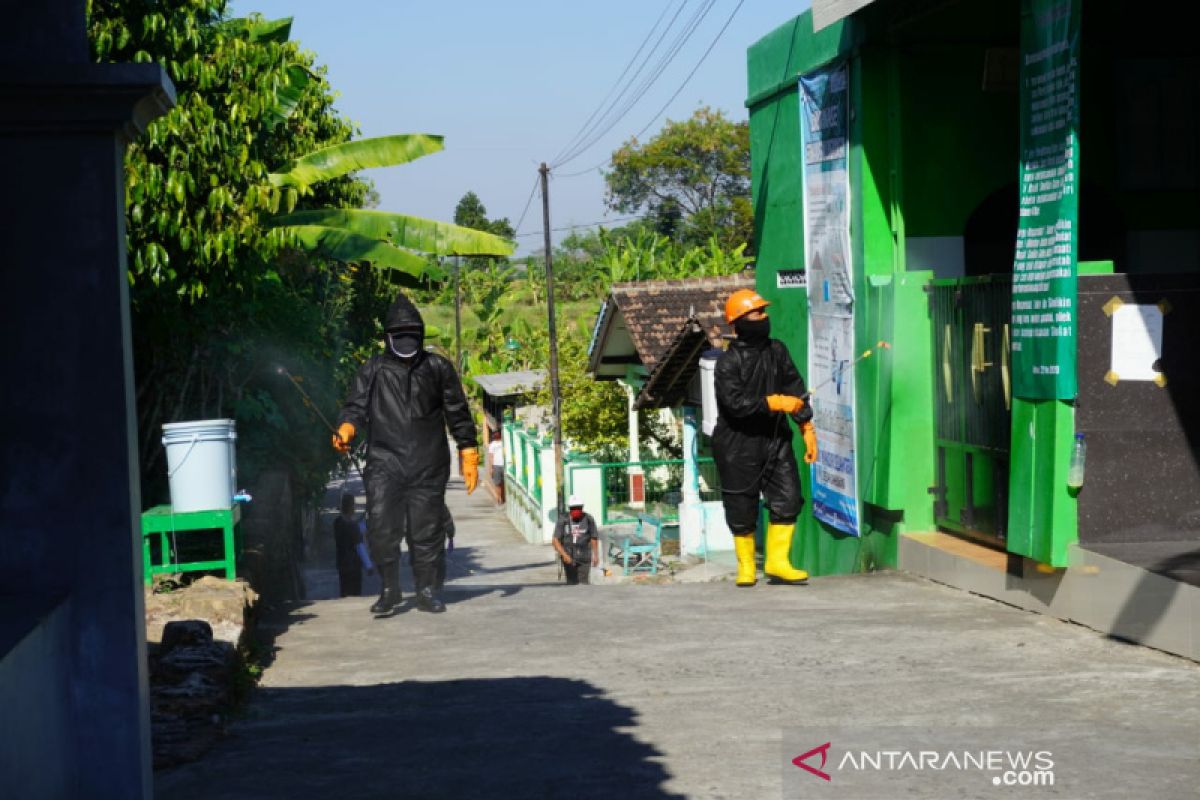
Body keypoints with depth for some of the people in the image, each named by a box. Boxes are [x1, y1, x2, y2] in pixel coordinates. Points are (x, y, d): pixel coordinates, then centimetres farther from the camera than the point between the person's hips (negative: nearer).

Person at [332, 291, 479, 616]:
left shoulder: (438, 368, 11)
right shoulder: (373, 370, 11)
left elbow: (458, 415, 14)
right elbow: (356, 406, 4)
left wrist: (469, 457, 9)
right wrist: (345, 430, -18)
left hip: (428, 467, 1)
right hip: (384, 463, 0)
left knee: (426, 528, 3)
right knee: (381, 526, -11)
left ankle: (427, 590, 16)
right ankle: (389, 589, 2)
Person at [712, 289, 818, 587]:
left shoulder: (776, 350, 7)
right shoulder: (728, 362, -11)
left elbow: (795, 388, 11)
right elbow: (735, 403, -22)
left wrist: (807, 428, 7)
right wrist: (775, 402, -22)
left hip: (775, 439, 5)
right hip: (739, 446, -5)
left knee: (787, 499, -4)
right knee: (742, 509, 4)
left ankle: (777, 561, 9)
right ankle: (746, 567, 21)